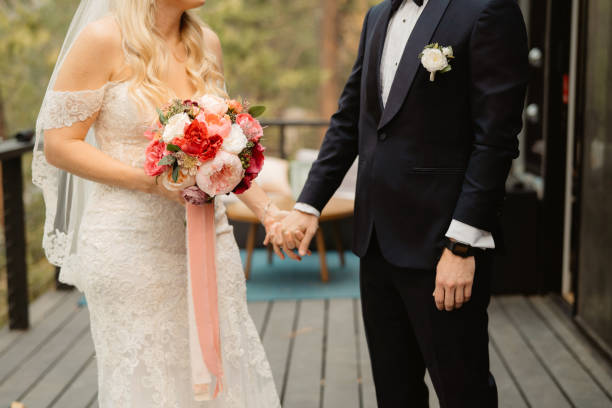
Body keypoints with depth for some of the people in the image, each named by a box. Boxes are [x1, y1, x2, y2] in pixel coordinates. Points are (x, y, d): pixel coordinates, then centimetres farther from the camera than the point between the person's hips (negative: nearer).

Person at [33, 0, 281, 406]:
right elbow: (58, 144, -9)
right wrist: (155, 180, -19)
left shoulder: (206, 43, 8)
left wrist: (266, 210, 4)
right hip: (133, 244, -5)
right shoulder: (103, 39, -9)